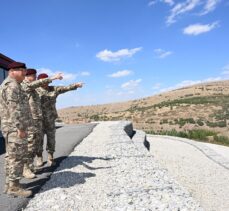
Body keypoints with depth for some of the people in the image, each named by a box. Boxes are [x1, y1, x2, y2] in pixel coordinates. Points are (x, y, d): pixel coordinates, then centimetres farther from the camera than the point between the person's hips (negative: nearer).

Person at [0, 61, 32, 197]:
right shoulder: (12, 85, -13)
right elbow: (14, 109, -22)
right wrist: (20, 128, -23)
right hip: (15, 128, -11)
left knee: (11, 156, 13)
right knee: (18, 157, -7)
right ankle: (14, 187, -1)